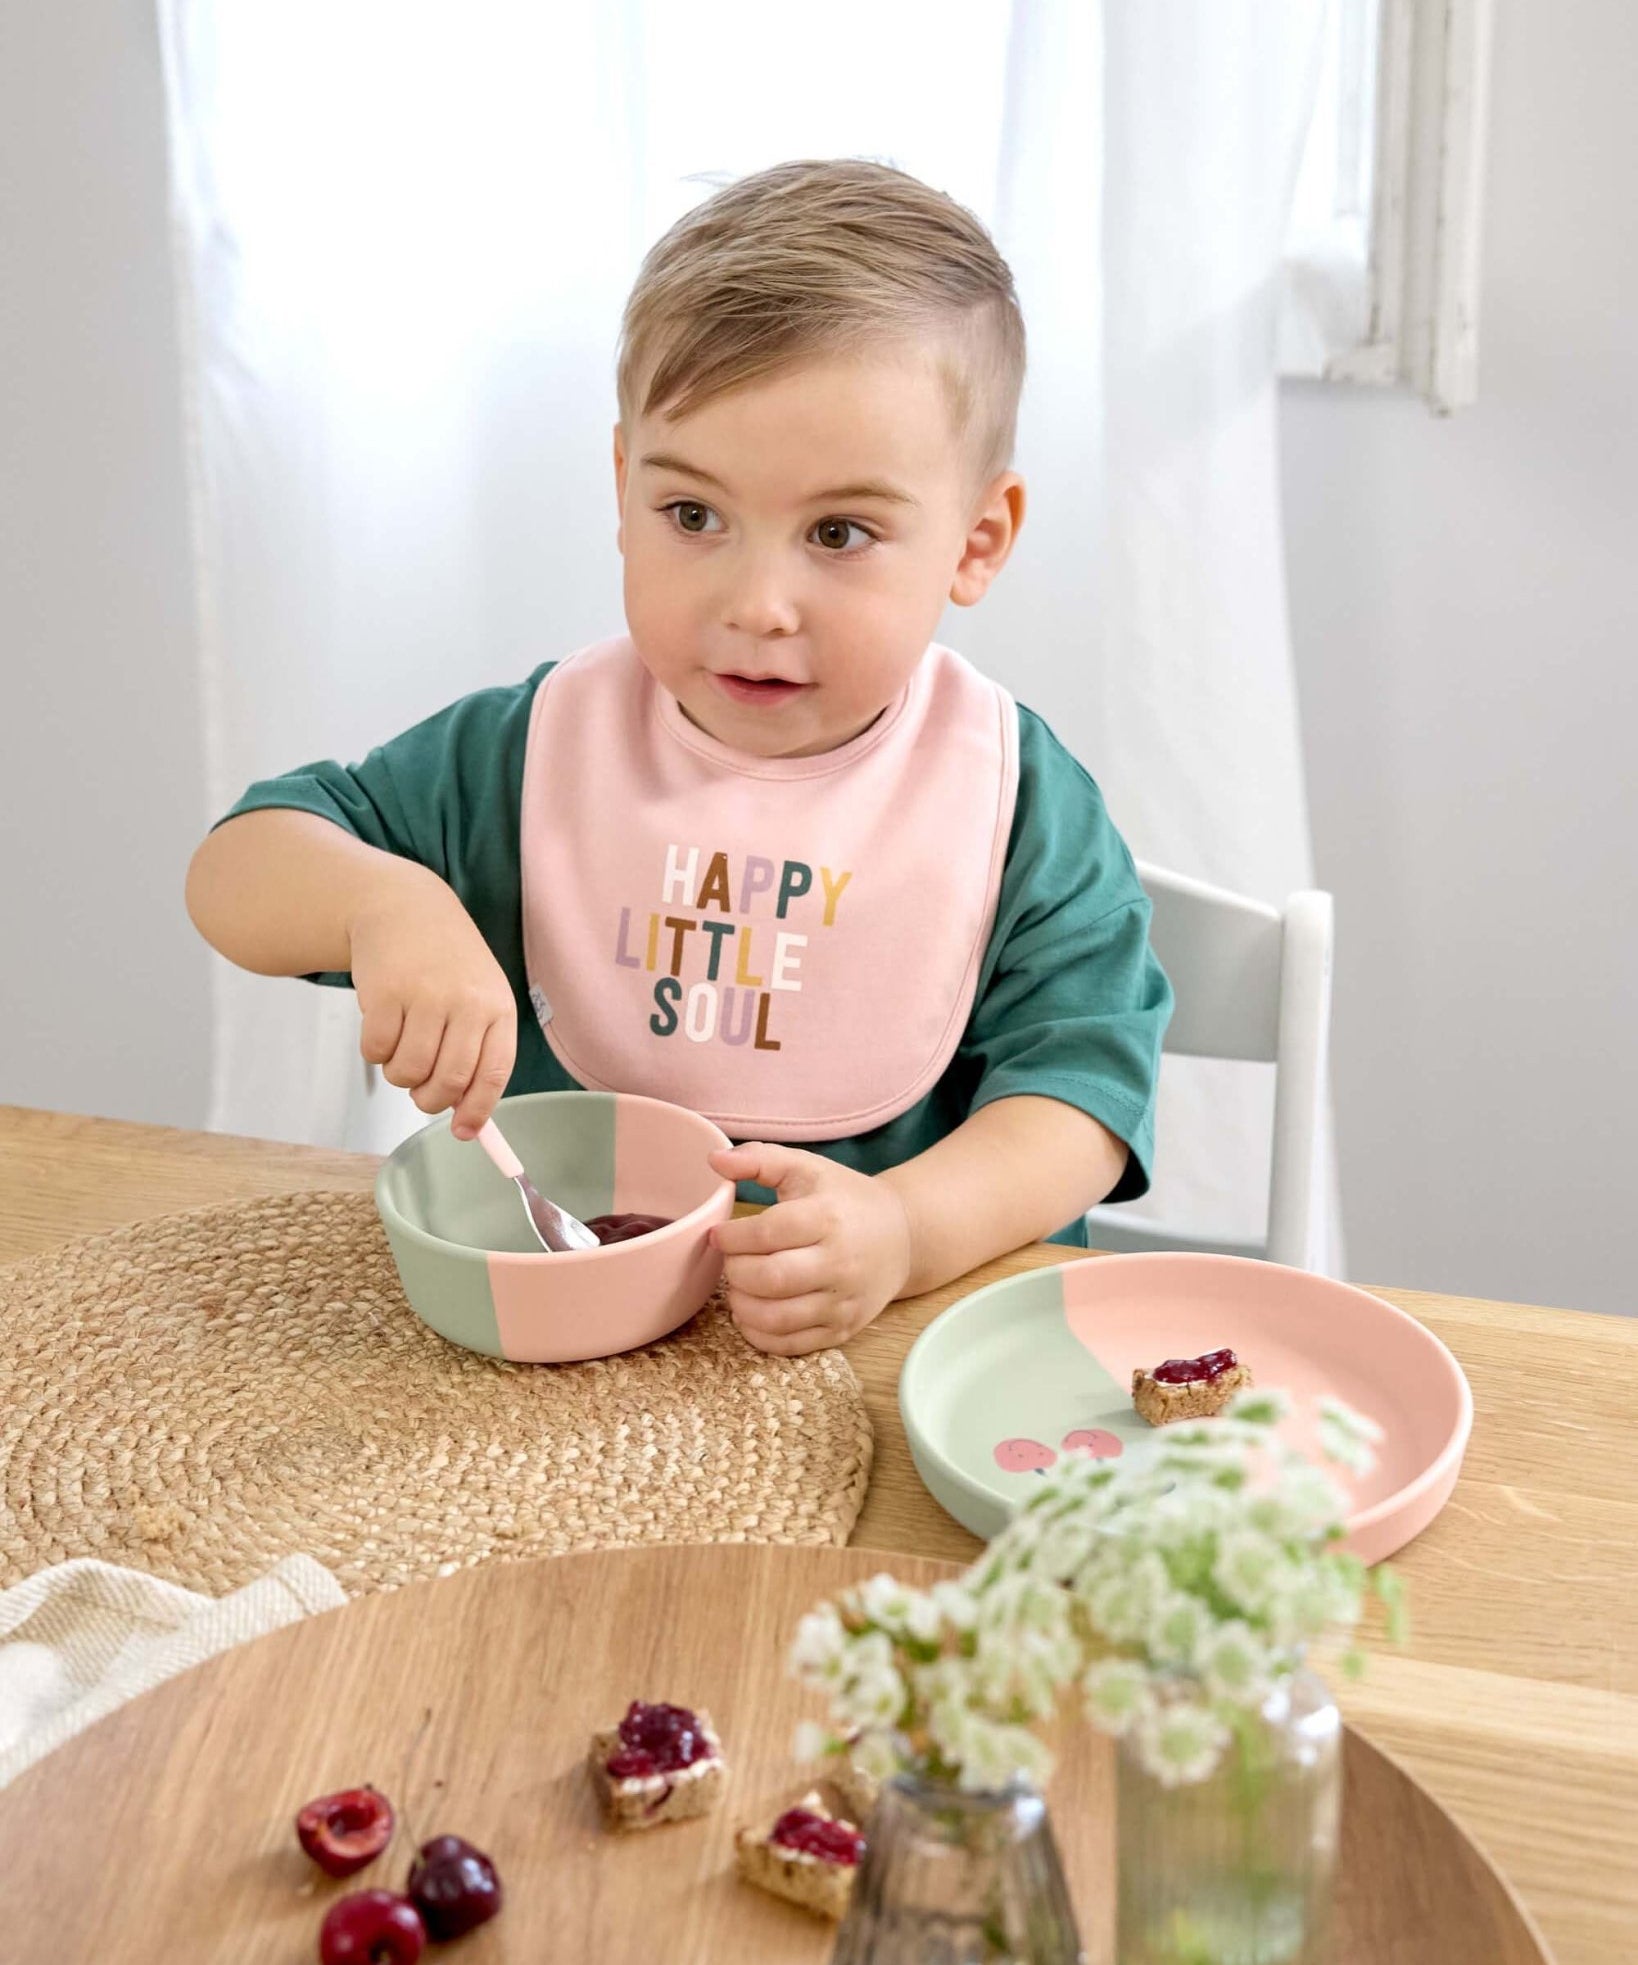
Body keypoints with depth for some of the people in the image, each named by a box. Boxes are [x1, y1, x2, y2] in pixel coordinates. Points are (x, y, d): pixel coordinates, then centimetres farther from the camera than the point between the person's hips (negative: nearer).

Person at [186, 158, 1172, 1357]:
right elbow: (231, 875, 6)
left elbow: (1081, 1074, -9)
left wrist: (906, 1229, -28)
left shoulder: (1018, 803, -3)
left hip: (918, 1346, 0)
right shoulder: (536, 755, 2)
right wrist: (384, 903, -17)